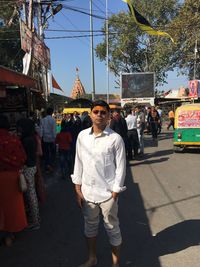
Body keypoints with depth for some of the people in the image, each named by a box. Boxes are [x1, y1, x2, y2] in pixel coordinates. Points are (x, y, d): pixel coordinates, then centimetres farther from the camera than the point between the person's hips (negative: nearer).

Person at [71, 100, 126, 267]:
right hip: (87, 191, 4)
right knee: (90, 225, 22)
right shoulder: (82, 135, -1)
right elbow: (78, 162, 4)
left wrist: (115, 193, -8)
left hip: (107, 192, -4)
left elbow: (120, 167, -8)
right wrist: (78, 189, 3)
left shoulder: (115, 138, -11)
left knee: (112, 228, 14)